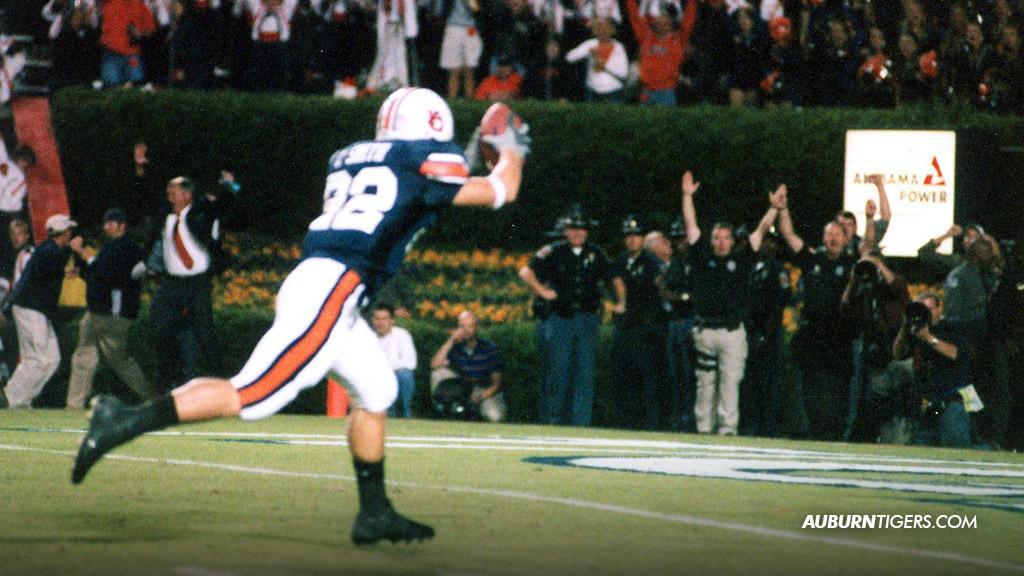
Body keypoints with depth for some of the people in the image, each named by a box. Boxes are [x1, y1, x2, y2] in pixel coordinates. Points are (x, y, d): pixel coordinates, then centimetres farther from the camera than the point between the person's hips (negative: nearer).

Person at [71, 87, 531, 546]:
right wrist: (511, 151, 30)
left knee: (377, 391, 17)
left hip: (310, 281, 9)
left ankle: (374, 513, 19)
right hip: (331, 290, -9)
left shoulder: (348, 159, 21)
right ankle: (127, 422, -14)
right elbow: (499, 192, 10)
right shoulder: (427, 161, 1)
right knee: (253, 397, -10)